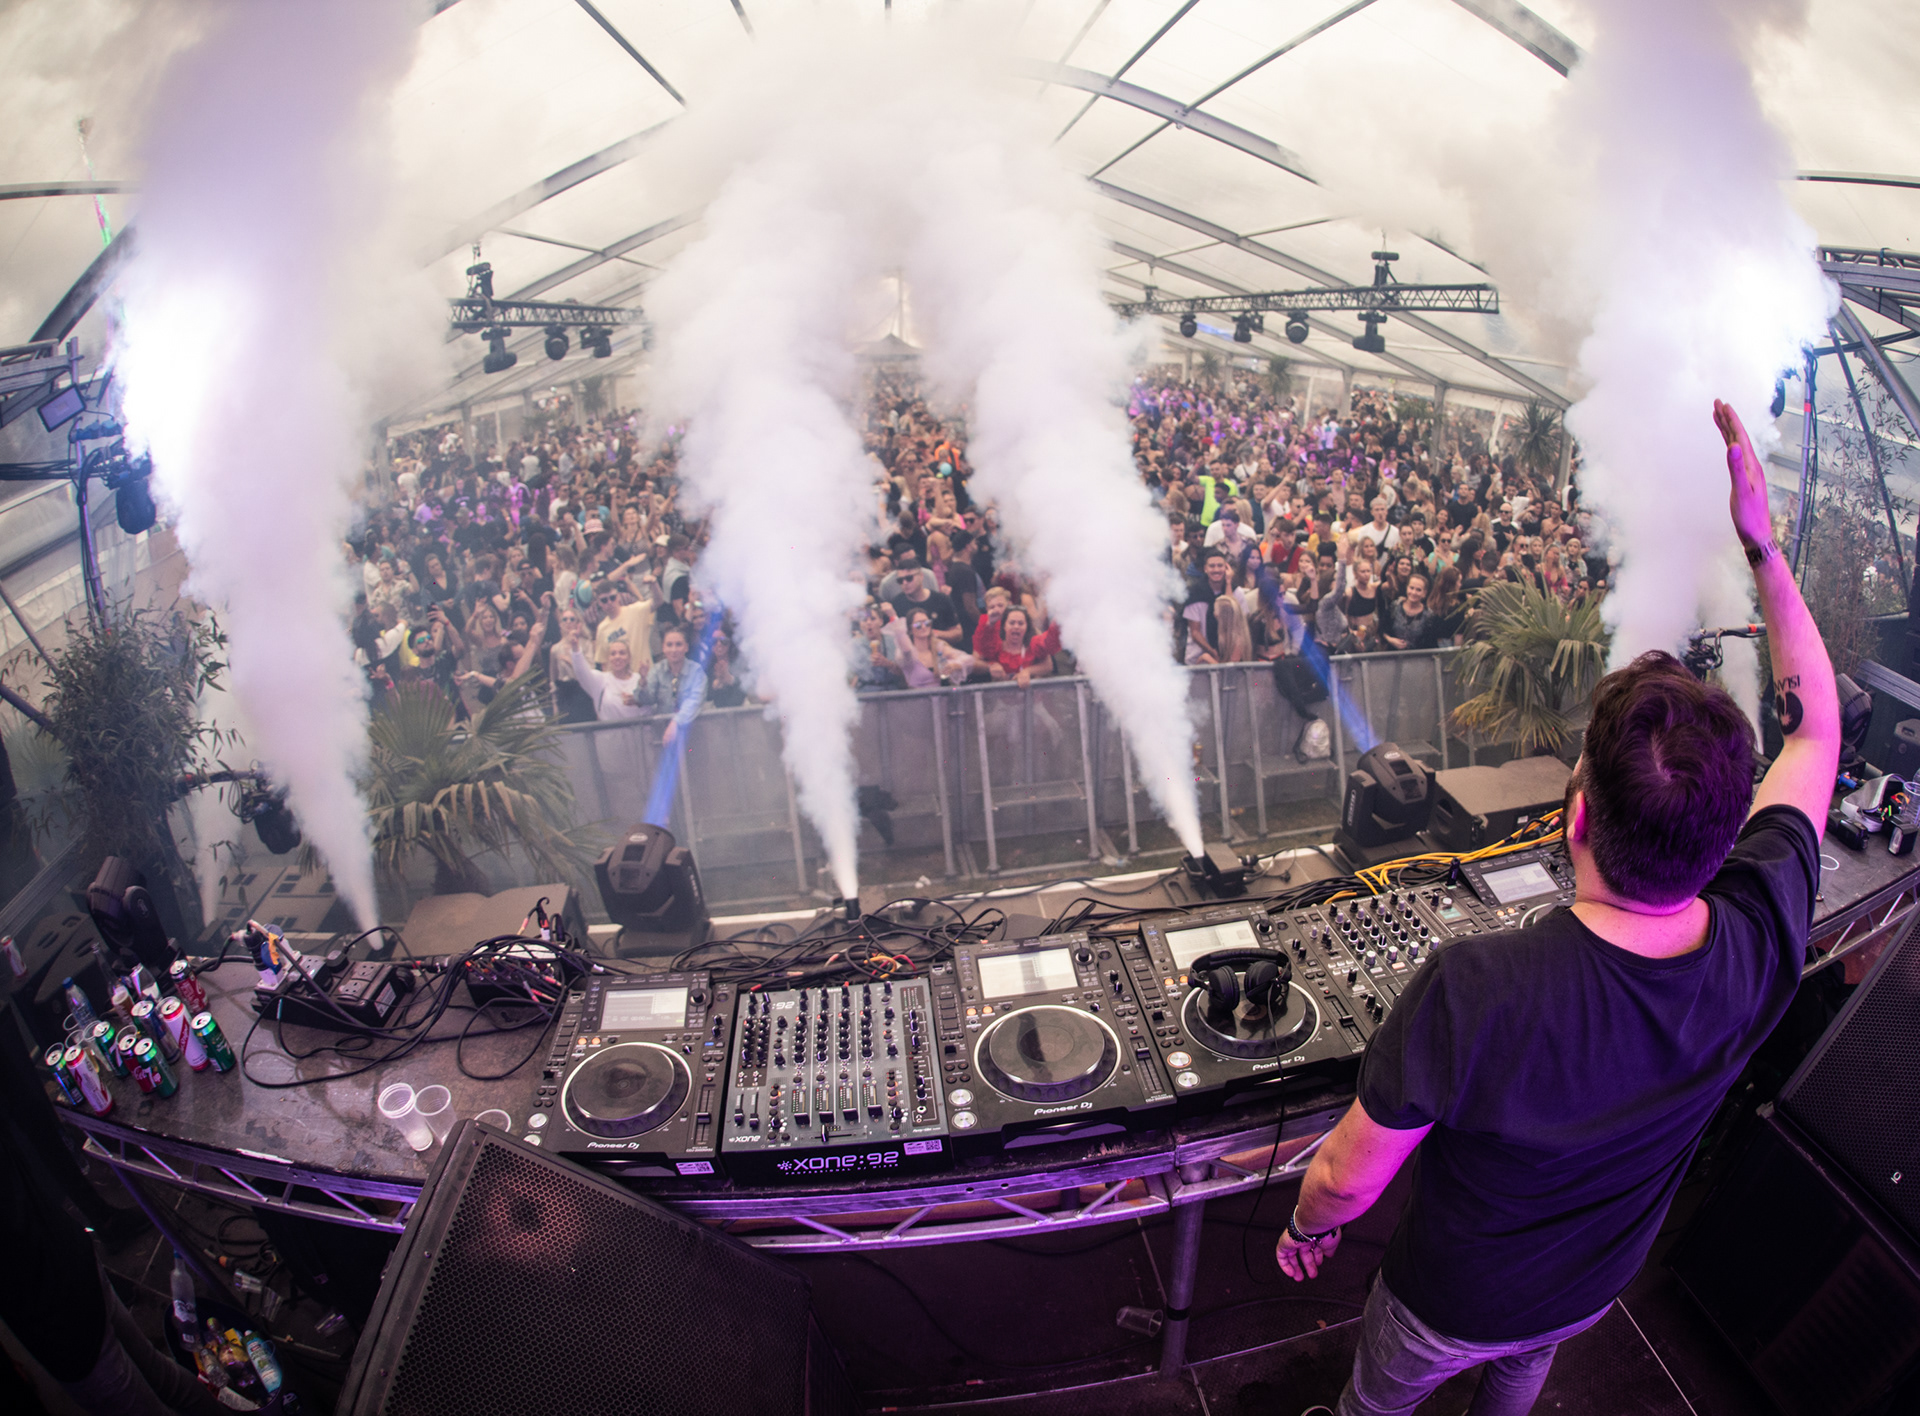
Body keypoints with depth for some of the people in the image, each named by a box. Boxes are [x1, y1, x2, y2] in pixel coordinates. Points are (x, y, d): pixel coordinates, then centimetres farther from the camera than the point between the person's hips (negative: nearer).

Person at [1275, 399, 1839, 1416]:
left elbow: (1348, 1177, -29)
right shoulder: (1764, 945, -31)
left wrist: (1305, 1227, -6)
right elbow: (1815, 730, -12)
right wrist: (1763, 545, -11)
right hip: (1592, 1289, 5)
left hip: (1451, 1306, -5)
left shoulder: (1470, 989, -47)